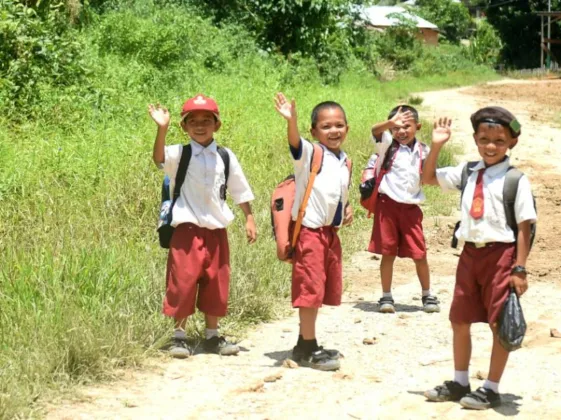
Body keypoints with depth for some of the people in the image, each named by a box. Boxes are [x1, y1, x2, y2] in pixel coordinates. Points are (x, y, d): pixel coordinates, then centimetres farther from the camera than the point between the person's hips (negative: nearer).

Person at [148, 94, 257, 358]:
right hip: (187, 231, -3)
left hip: (216, 231, 3)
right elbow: (159, 159, -26)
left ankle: (212, 336, 22)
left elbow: (240, 192, 13)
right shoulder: (180, 154, -4)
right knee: (184, 283, -2)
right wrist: (162, 129, -39)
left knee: (216, 284, 10)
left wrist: (249, 219, 8)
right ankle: (179, 336, 11)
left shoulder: (226, 157, 5)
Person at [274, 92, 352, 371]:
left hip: (331, 233, 8)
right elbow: (294, 142, -33)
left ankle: (306, 344, 26)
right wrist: (291, 119, -52)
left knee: (324, 290, 14)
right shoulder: (309, 154, -10)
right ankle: (308, 349, 5)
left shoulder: (344, 161, 11)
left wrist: (348, 209, 7)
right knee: (310, 290, -4)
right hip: (310, 232, -8)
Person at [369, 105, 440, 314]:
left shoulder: (423, 151, 5)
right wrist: (391, 122, -41)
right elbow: (375, 130, -21)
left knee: (420, 254, 4)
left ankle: (427, 295, 20)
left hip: (411, 208, 2)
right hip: (387, 204, -1)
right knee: (388, 253, 3)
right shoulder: (388, 144, -1)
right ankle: (386, 296, 14)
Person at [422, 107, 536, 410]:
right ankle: (459, 382, 30)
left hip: (501, 254, -6)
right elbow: (428, 178, 18)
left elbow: (524, 226, -10)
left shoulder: (516, 179, -10)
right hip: (470, 252, 6)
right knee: (459, 320, 14)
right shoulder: (467, 172, 7)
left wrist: (519, 269, -14)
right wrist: (436, 146, 3)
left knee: (500, 324, 4)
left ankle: (491, 388, 17)